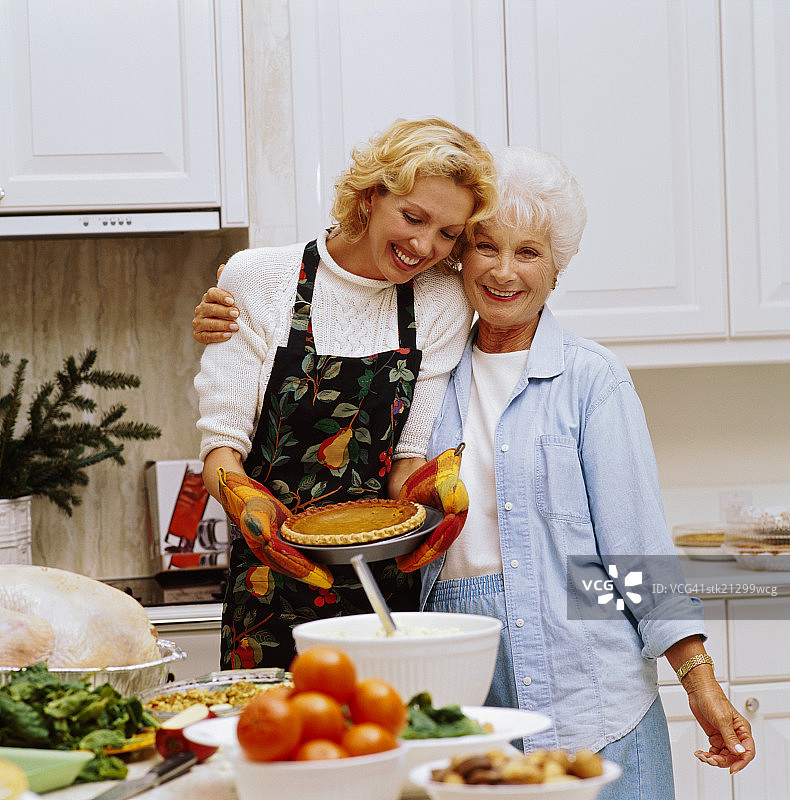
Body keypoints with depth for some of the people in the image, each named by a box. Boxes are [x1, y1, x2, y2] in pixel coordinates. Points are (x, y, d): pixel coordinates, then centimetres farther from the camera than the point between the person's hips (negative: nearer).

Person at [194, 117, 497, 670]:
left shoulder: (442, 305, 1)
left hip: (390, 585, 1)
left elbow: (409, 456, 2)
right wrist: (243, 497, -27)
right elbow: (221, 444, -6)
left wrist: (432, 482, -20)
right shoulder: (257, 279, -4)